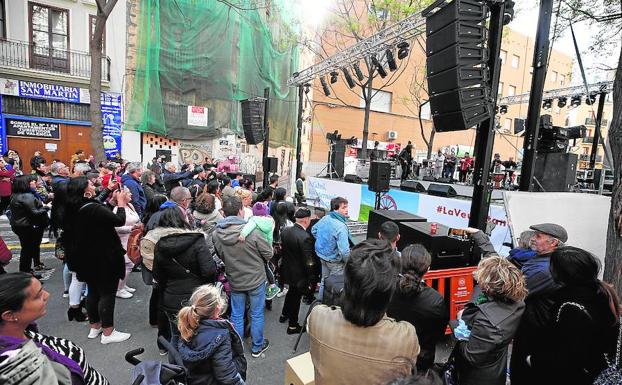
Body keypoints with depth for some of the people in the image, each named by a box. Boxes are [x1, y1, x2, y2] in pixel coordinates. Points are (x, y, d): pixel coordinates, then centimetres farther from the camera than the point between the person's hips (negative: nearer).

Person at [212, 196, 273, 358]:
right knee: (257, 314, 15)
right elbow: (269, 253, -15)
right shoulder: (251, 231, -27)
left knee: (236, 316, 19)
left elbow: (220, 256, 1)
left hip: (234, 281, 3)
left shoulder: (216, 234, -15)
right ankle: (257, 347, 33)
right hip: (256, 279, -3)